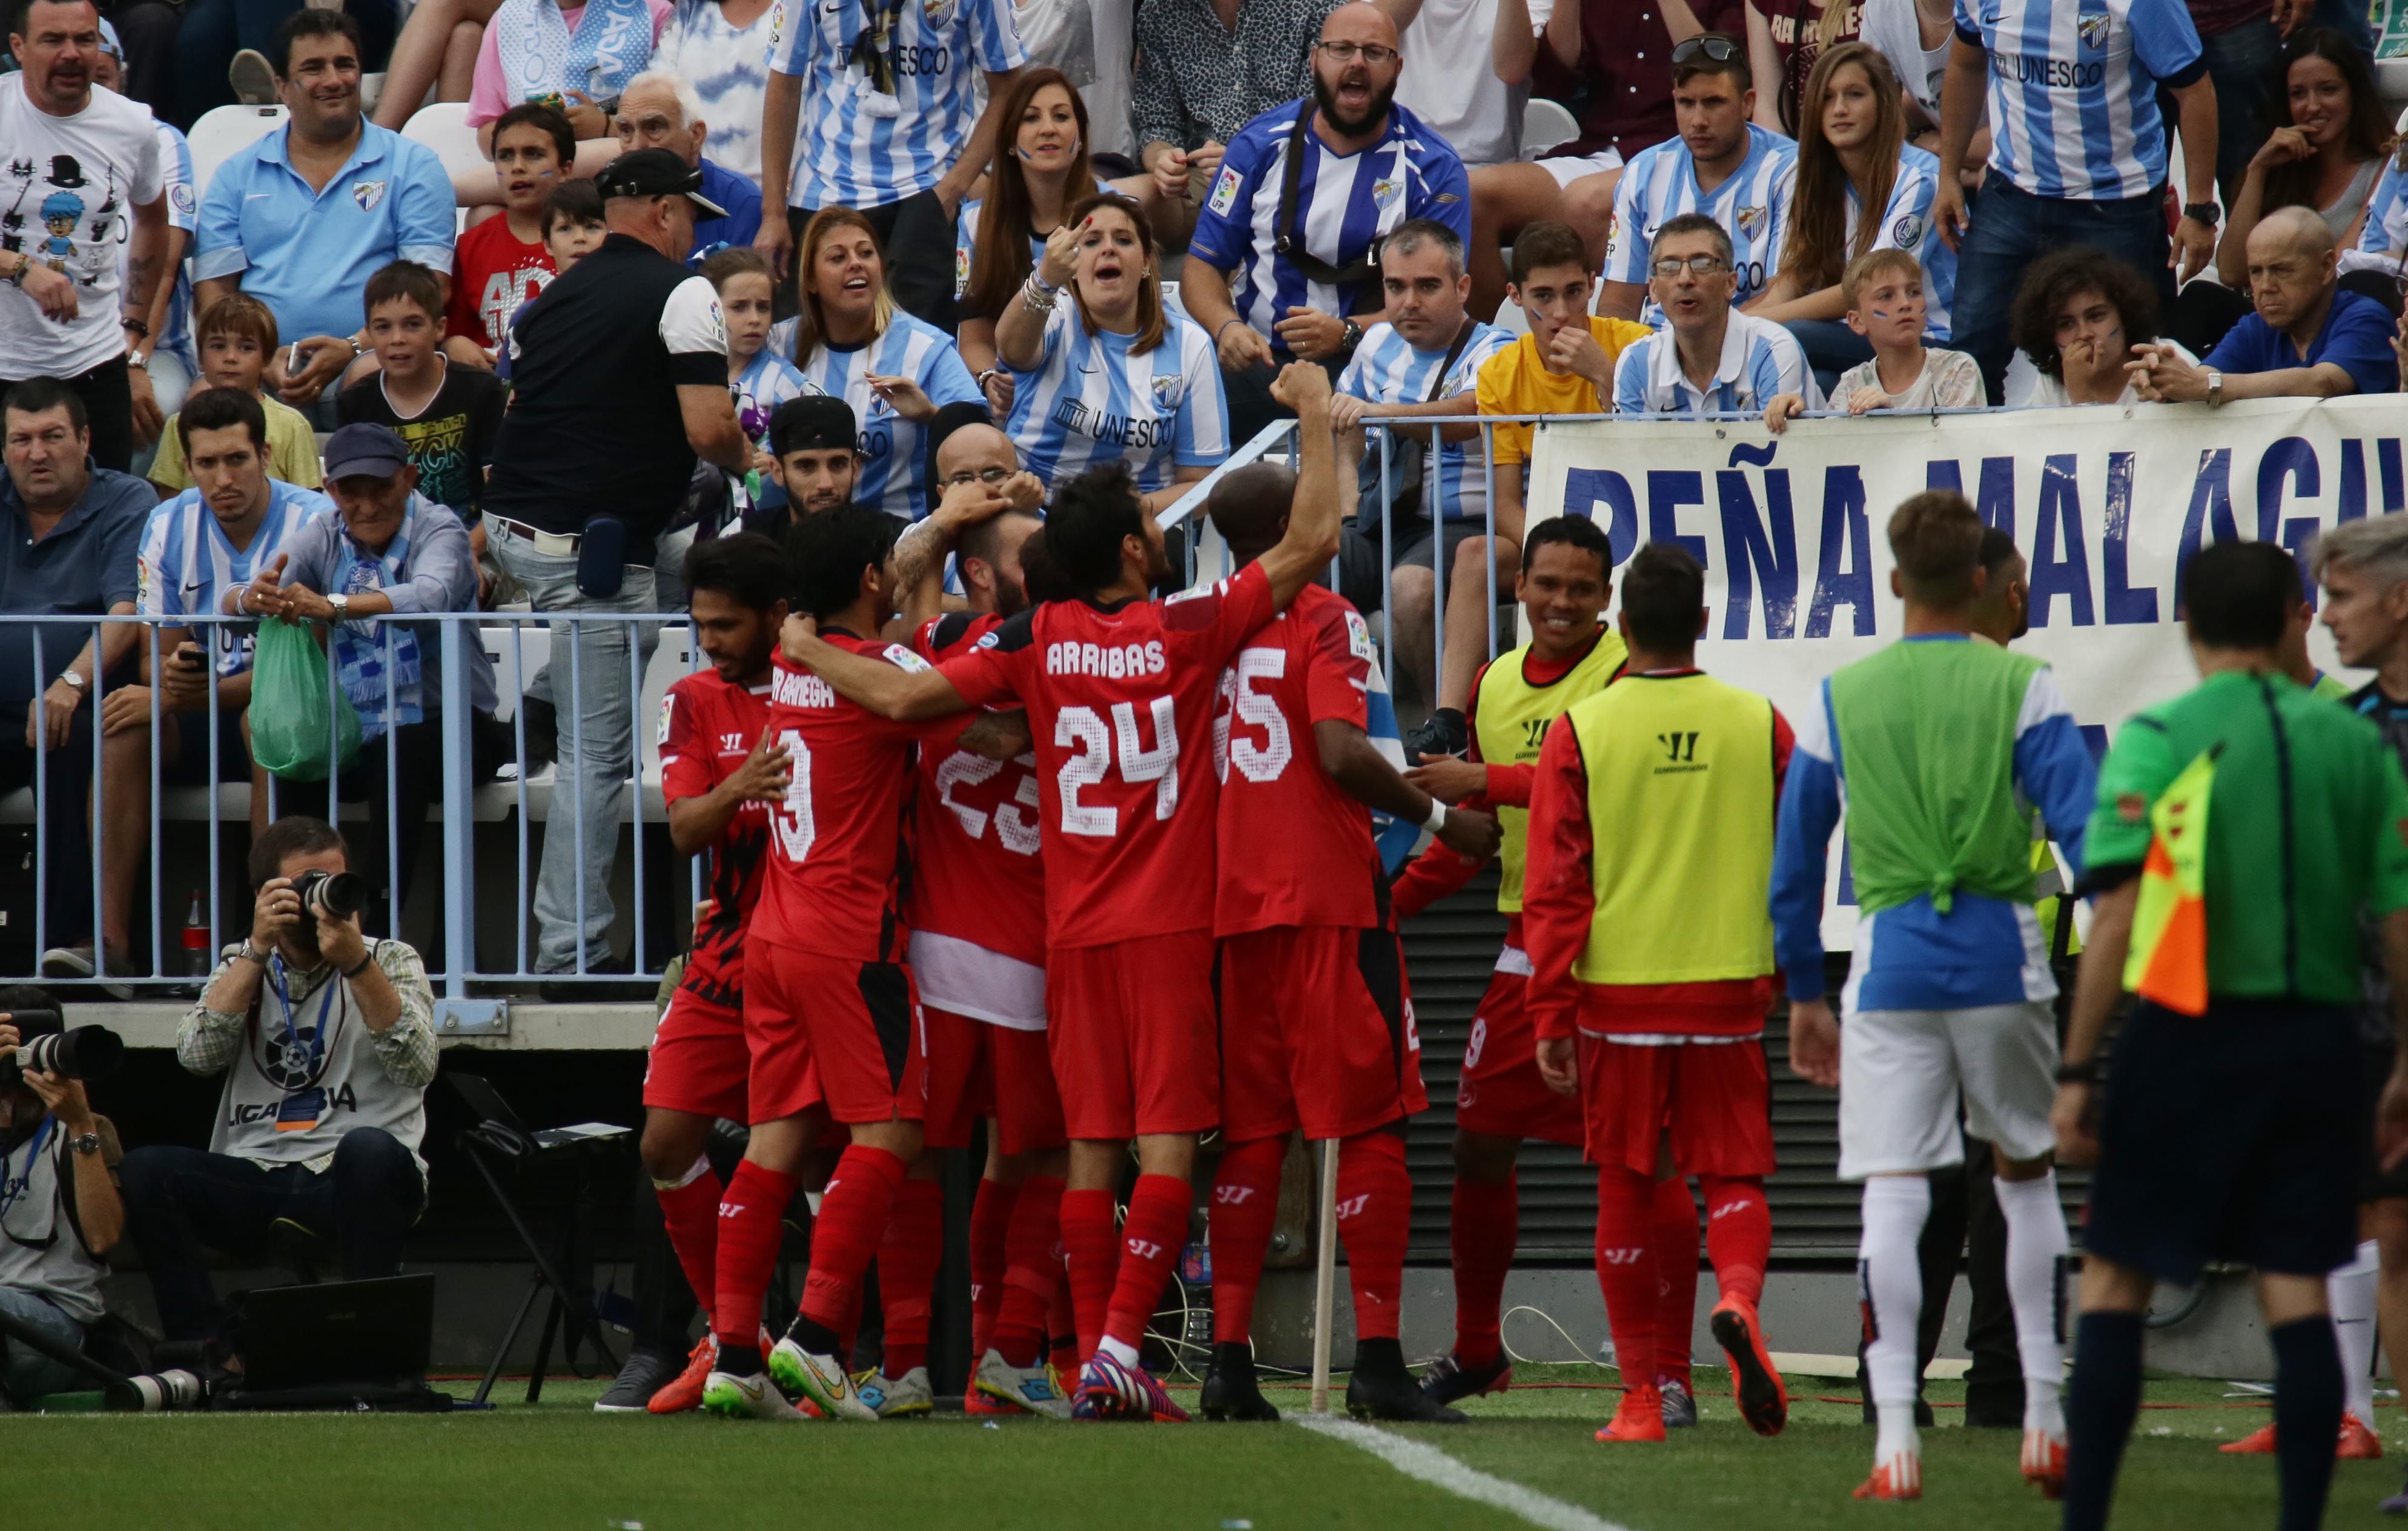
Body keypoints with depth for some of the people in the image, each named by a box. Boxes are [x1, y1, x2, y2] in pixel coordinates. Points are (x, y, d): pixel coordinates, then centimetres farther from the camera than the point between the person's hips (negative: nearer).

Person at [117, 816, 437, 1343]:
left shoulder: (390, 962, 10)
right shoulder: (243, 967, 17)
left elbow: (416, 1066, -9)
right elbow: (197, 1053, -2)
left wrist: (356, 964, -18)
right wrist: (259, 949, -6)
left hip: (354, 1184, -2)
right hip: (255, 1189, 2)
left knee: (369, 1150, -37)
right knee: (142, 1171, -24)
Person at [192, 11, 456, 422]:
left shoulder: (413, 166, 13)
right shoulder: (237, 175, 19)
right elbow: (213, 291, 11)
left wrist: (353, 350, -15)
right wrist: (262, 360, -10)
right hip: (262, 370, 1)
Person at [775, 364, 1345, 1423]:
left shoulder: (1034, 643, 0)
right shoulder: (1192, 630, -7)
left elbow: (906, 695, -6)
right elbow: (1312, 540, -6)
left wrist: (808, 653, 11)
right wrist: (1315, 418, 6)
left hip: (1074, 933, 3)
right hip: (1170, 927, -3)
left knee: (1091, 1146, 6)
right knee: (1168, 1140, -5)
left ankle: (1095, 1357, 4)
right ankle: (1119, 1350, -17)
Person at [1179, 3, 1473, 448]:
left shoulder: (1433, 169, 3)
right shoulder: (1262, 144, 10)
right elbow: (1204, 264, 11)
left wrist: (1347, 333, -19)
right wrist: (1227, 327, -12)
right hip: (1257, 363, 1)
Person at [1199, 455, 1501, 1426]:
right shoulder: (1324, 620, -6)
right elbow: (1341, 753, -18)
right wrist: (1438, 818, -6)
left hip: (1234, 902, 6)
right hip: (1327, 897, -6)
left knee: (1251, 1131, 9)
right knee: (1370, 1125, -2)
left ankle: (1228, 1357, 5)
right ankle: (1377, 1356, -6)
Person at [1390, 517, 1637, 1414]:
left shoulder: (1628, 676, -9)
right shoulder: (1495, 685, 14)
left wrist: (1488, 781, -26)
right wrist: (1394, 898, 17)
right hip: (1528, 943, 7)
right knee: (1480, 1143, 9)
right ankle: (1475, 1352, 26)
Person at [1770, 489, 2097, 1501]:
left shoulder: (1839, 699, 7)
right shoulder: (2021, 688, 0)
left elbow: (1792, 868, 12)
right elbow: (2085, 831, -8)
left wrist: (1803, 996, 20)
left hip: (1890, 965, 0)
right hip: (2001, 957, 0)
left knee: (1892, 1194, -3)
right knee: (2027, 1173, 17)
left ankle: (1895, 1438, -13)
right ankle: (2044, 1417, 14)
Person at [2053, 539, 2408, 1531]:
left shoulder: (2158, 740, -5)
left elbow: (2116, 916, -9)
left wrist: (2078, 1070, -5)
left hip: (2191, 1034, -3)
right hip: (2318, 1037, 3)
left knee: (2114, 1283, 4)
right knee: (2297, 1293, 6)